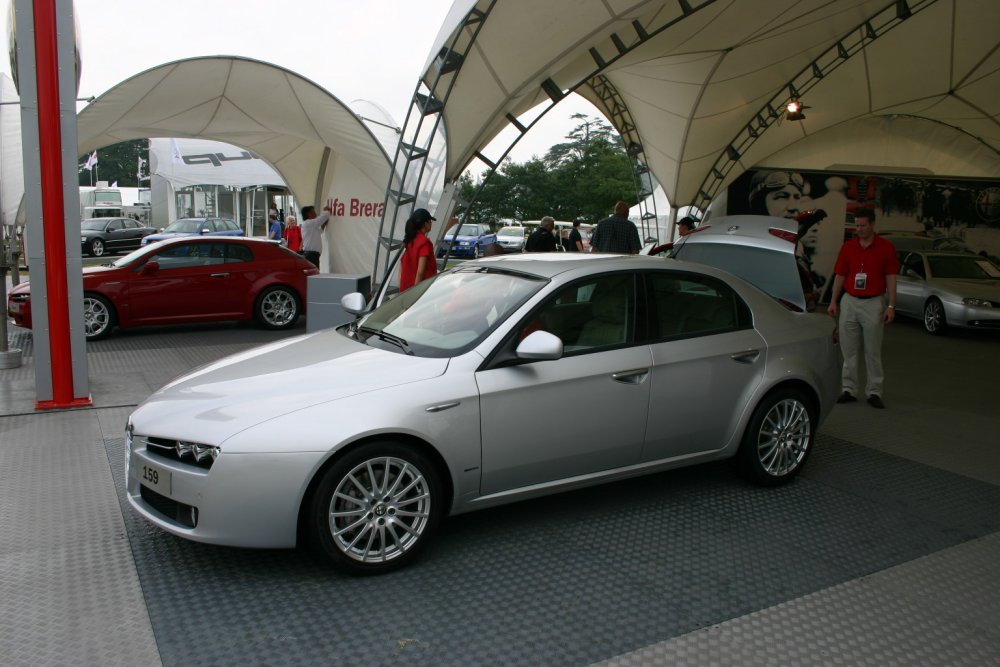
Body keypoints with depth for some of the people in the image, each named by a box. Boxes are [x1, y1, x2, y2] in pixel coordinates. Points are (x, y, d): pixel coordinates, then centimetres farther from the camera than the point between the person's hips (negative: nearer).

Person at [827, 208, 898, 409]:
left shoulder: (886, 247, -2)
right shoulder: (847, 247, 5)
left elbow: (891, 278, -2)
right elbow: (840, 275, 8)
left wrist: (891, 306, -8)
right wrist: (833, 302, 2)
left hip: (873, 303, -2)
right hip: (849, 302, 3)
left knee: (873, 352, 3)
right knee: (848, 350, 5)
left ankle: (874, 392, 10)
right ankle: (849, 390, 12)